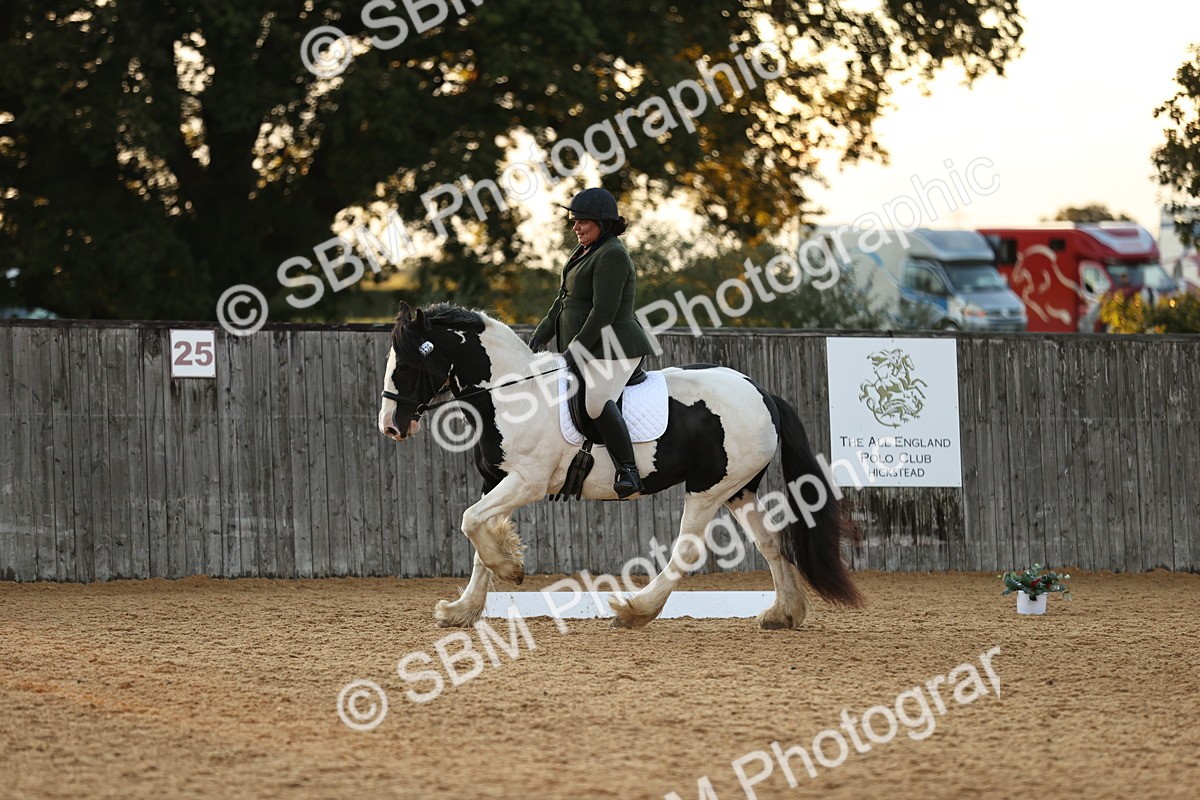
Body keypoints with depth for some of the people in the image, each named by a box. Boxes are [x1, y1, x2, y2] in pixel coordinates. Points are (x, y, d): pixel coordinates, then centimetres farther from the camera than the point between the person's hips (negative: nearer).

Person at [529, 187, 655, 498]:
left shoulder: (611, 255, -16)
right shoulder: (585, 250, 16)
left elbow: (603, 312, -22)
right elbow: (564, 299, 22)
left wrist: (574, 350, -20)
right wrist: (542, 333, 11)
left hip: (612, 349, -12)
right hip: (588, 351, 12)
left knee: (597, 402, -32)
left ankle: (628, 471, -33)